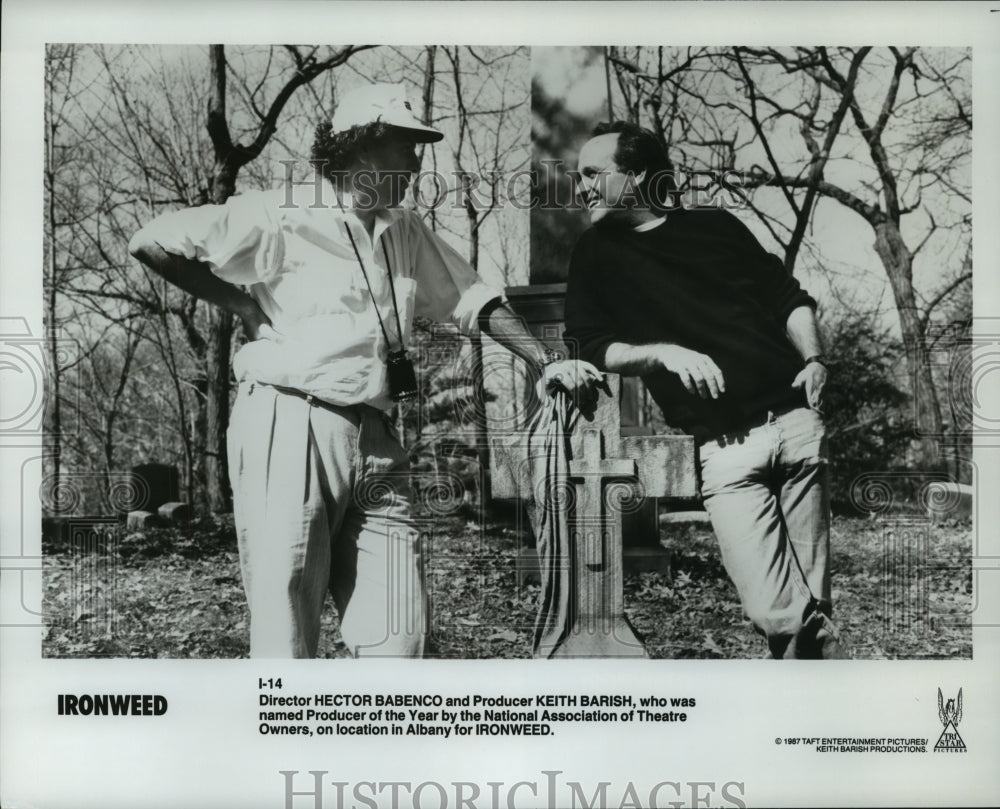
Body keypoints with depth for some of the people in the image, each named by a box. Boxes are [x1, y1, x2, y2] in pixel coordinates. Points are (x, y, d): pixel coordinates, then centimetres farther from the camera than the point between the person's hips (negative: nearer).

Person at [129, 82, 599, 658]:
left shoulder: (407, 232, 19)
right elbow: (152, 243, -5)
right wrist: (240, 304, -2)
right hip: (288, 427, -6)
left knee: (400, 633, 2)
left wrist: (548, 363, 13)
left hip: (374, 437, 6)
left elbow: (474, 300, 23)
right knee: (285, 632, -4)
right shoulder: (283, 215, -3)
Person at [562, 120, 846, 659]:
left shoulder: (716, 225, 17)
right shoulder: (595, 255, 14)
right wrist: (665, 353, -10)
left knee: (815, 602, 0)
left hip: (796, 420, 2)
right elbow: (590, 347, 5)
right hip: (723, 446, -1)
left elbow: (790, 297, 20)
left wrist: (813, 360, 3)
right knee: (775, 613, -14)